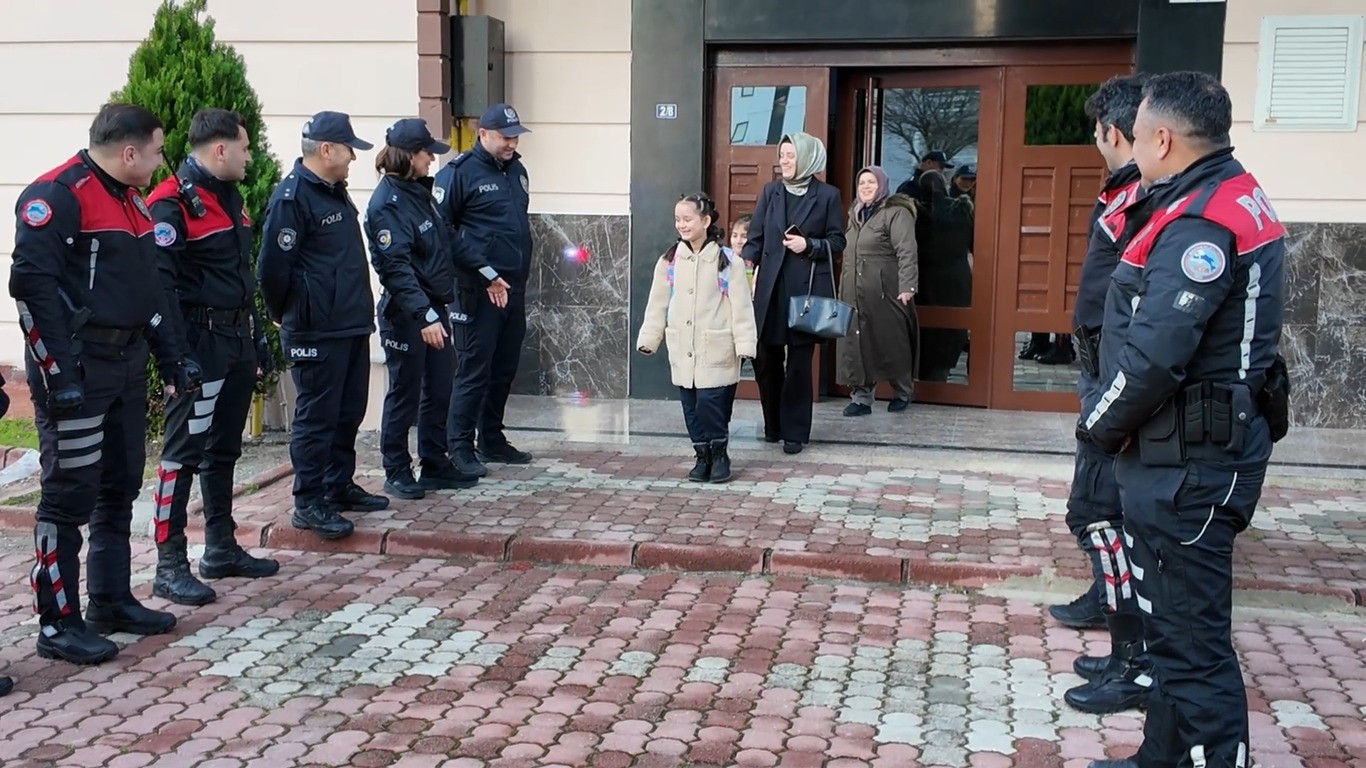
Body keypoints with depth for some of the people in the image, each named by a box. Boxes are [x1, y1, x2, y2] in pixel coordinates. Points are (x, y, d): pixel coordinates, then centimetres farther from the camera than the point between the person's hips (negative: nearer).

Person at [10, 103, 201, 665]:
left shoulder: (130, 200, 15)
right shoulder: (57, 196, -13)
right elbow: (31, 285, -21)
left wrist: (170, 356, 17)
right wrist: (56, 374, -23)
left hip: (127, 365, 9)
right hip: (78, 370, -9)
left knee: (119, 489, 15)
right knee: (70, 495, -3)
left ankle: (112, 602, 27)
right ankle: (58, 624, 7)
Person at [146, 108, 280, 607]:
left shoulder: (230, 198, 16)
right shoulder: (173, 203, -13)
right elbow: (157, 282, -19)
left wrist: (258, 341, 19)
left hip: (239, 342, 9)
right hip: (202, 345, -9)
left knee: (224, 450, 15)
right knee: (183, 452, -5)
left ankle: (222, 550, 25)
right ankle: (170, 565, 0)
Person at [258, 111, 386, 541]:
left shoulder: (335, 192, 15)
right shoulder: (292, 198, -16)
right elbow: (272, 268, -19)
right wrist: (289, 315, -7)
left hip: (352, 328, 9)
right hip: (316, 334, -9)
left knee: (349, 412, 16)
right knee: (317, 417, -2)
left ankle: (339, 486, 29)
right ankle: (308, 504, 7)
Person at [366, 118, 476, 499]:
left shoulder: (419, 191, 11)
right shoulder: (388, 202, -16)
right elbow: (396, 266, -24)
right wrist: (423, 315, -29)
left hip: (433, 309, 9)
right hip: (405, 314, -9)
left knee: (440, 390, 13)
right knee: (405, 394, 2)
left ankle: (435, 466, 24)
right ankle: (397, 474, 15)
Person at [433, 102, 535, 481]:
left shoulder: (516, 170, 15)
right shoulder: (459, 173, -9)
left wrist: (520, 272, 13)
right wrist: (484, 272, -16)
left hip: (514, 288, 7)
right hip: (477, 290, -7)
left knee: (504, 368, 13)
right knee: (473, 370, -4)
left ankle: (492, 440, 26)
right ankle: (460, 449, 4)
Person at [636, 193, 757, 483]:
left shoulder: (727, 262, -6)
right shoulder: (669, 261, 6)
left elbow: (741, 306, -7)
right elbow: (657, 304, 11)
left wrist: (744, 343, -11)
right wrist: (648, 338, 7)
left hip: (715, 351, -4)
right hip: (683, 351, 4)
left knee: (711, 404, -8)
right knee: (691, 408, 8)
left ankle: (720, 455, 12)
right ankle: (703, 457, 21)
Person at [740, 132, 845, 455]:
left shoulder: (827, 195, 0)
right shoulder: (770, 191, 8)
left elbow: (837, 241, 3)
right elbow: (755, 238, 4)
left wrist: (809, 245, -14)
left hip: (807, 288, -3)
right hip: (770, 287, 3)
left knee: (799, 364, 3)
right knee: (765, 359, 6)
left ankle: (795, 432, 14)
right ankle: (773, 426, 23)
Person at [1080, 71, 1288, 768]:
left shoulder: (1198, 225, -21)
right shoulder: (1240, 198, 13)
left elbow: (1153, 356, -27)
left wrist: (1100, 426, -10)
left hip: (1188, 463, -11)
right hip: (1205, 449, 11)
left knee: (1189, 638, -4)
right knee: (1175, 623, 21)